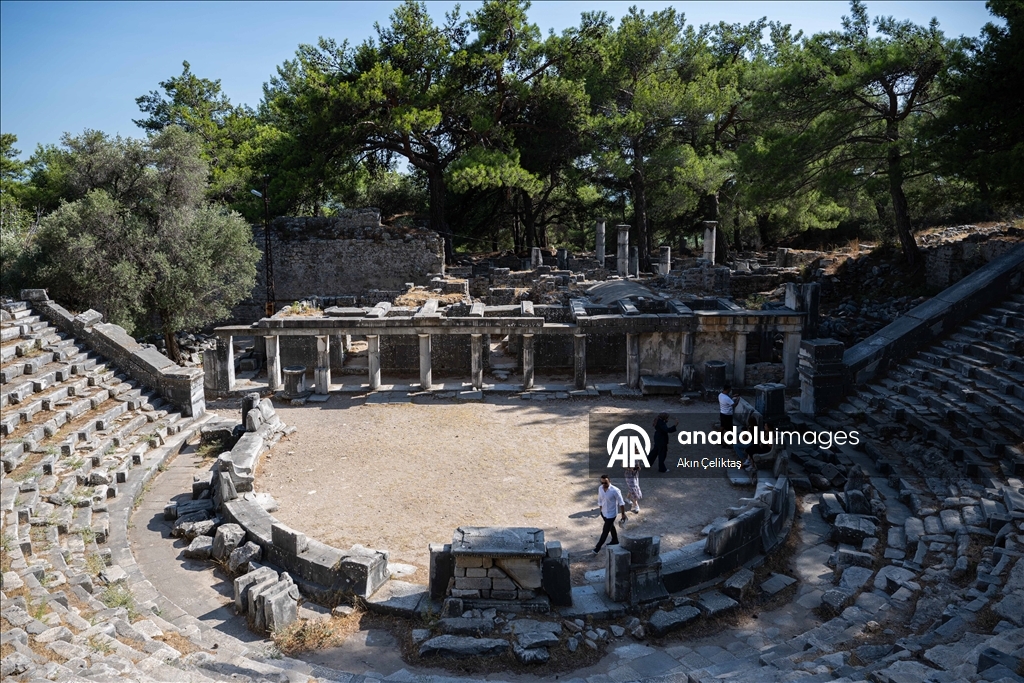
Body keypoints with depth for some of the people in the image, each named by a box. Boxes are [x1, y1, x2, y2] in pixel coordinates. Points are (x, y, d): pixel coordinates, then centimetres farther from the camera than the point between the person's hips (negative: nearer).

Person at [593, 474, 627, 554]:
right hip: (603, 512, 6)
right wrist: (601, 510, 14)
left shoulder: (615, 490, -27)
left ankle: (598, 547, 14)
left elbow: (621, 503, -16)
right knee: (611, 527, 26)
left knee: (605, 531, 2)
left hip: (611, 514, -6)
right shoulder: (600, 488, -9)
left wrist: (623, 514, -10)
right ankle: (615, 540, 47)